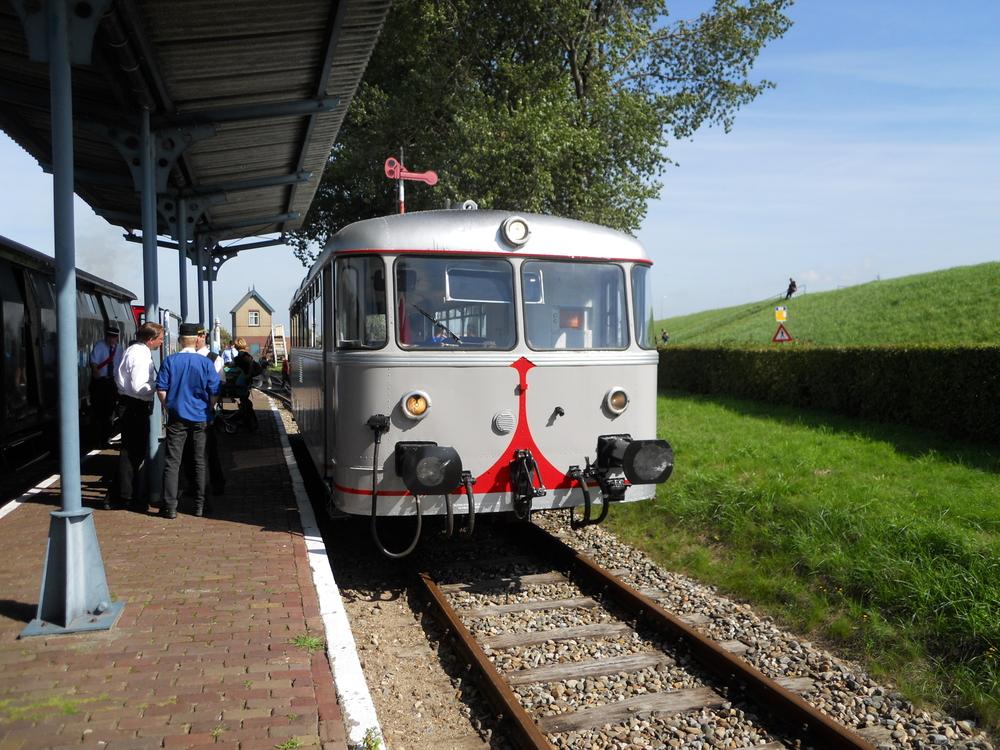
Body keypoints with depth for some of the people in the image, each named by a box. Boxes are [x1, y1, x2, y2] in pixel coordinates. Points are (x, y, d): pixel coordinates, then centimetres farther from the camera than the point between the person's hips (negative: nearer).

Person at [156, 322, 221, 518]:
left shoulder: (170, 361, -4)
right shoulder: (206, 363, -5)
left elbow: (161, 390, -3)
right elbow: (214, 392, -3)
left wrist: (169, 407, 12)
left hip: (177, 417, 0)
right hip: (200, 418, 0)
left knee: (172, 461, 3)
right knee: (199, 462, 9)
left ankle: (170, 507, 2)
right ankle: (200, 505, 14)